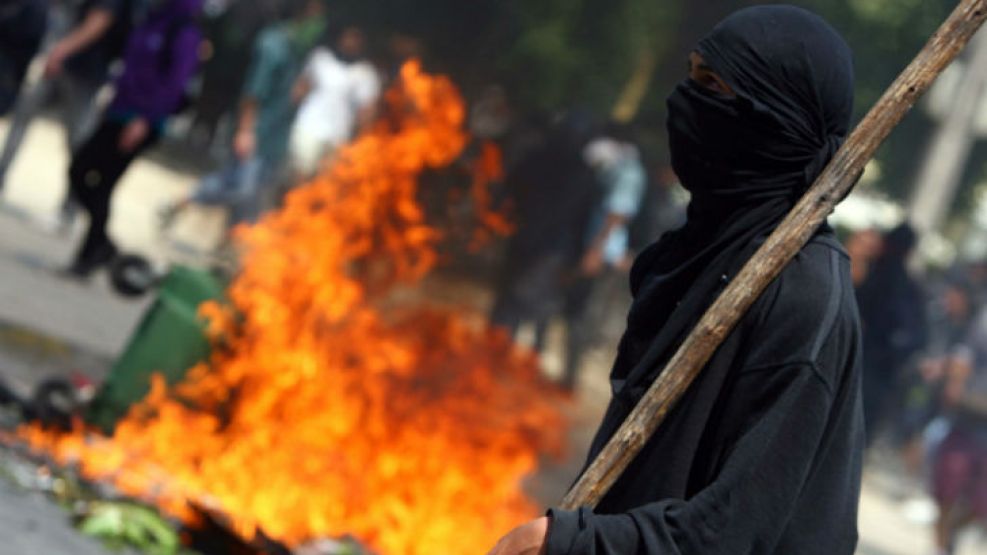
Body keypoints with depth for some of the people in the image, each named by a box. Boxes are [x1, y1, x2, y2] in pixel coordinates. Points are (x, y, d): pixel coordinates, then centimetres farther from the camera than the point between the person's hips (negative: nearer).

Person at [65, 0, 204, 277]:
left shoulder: (186, 34, -11)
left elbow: (175, 82, -17)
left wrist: (144, 120, -21)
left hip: (143, 123, -8)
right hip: (119, 115, 8)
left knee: (103, 185, -5)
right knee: (79, 170, 4)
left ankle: (88, 256, 7)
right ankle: (101, 243, 16)